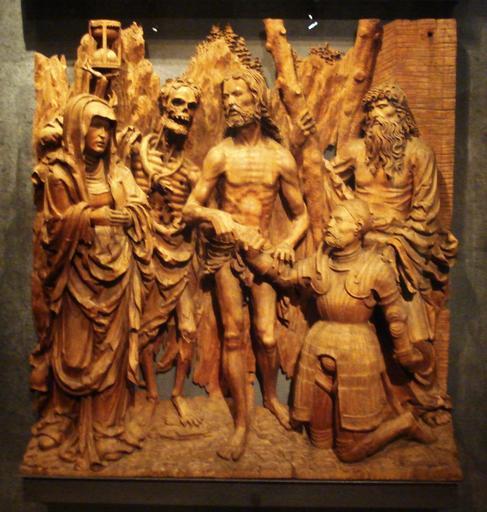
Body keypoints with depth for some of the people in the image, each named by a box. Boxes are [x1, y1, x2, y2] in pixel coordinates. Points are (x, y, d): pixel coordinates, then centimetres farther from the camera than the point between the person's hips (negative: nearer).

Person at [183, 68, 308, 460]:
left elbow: (301, 214, 10)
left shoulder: (281, 157, 3)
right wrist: (214, 214, -18)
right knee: (234, 335, -1)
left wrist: (288, 243, -9)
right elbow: (190, 209, 2)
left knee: (266, 336, -5)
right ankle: (242, 420, 14)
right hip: (225, 250, 0)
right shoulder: (219, 154, 0)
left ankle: (271, 396, 26)